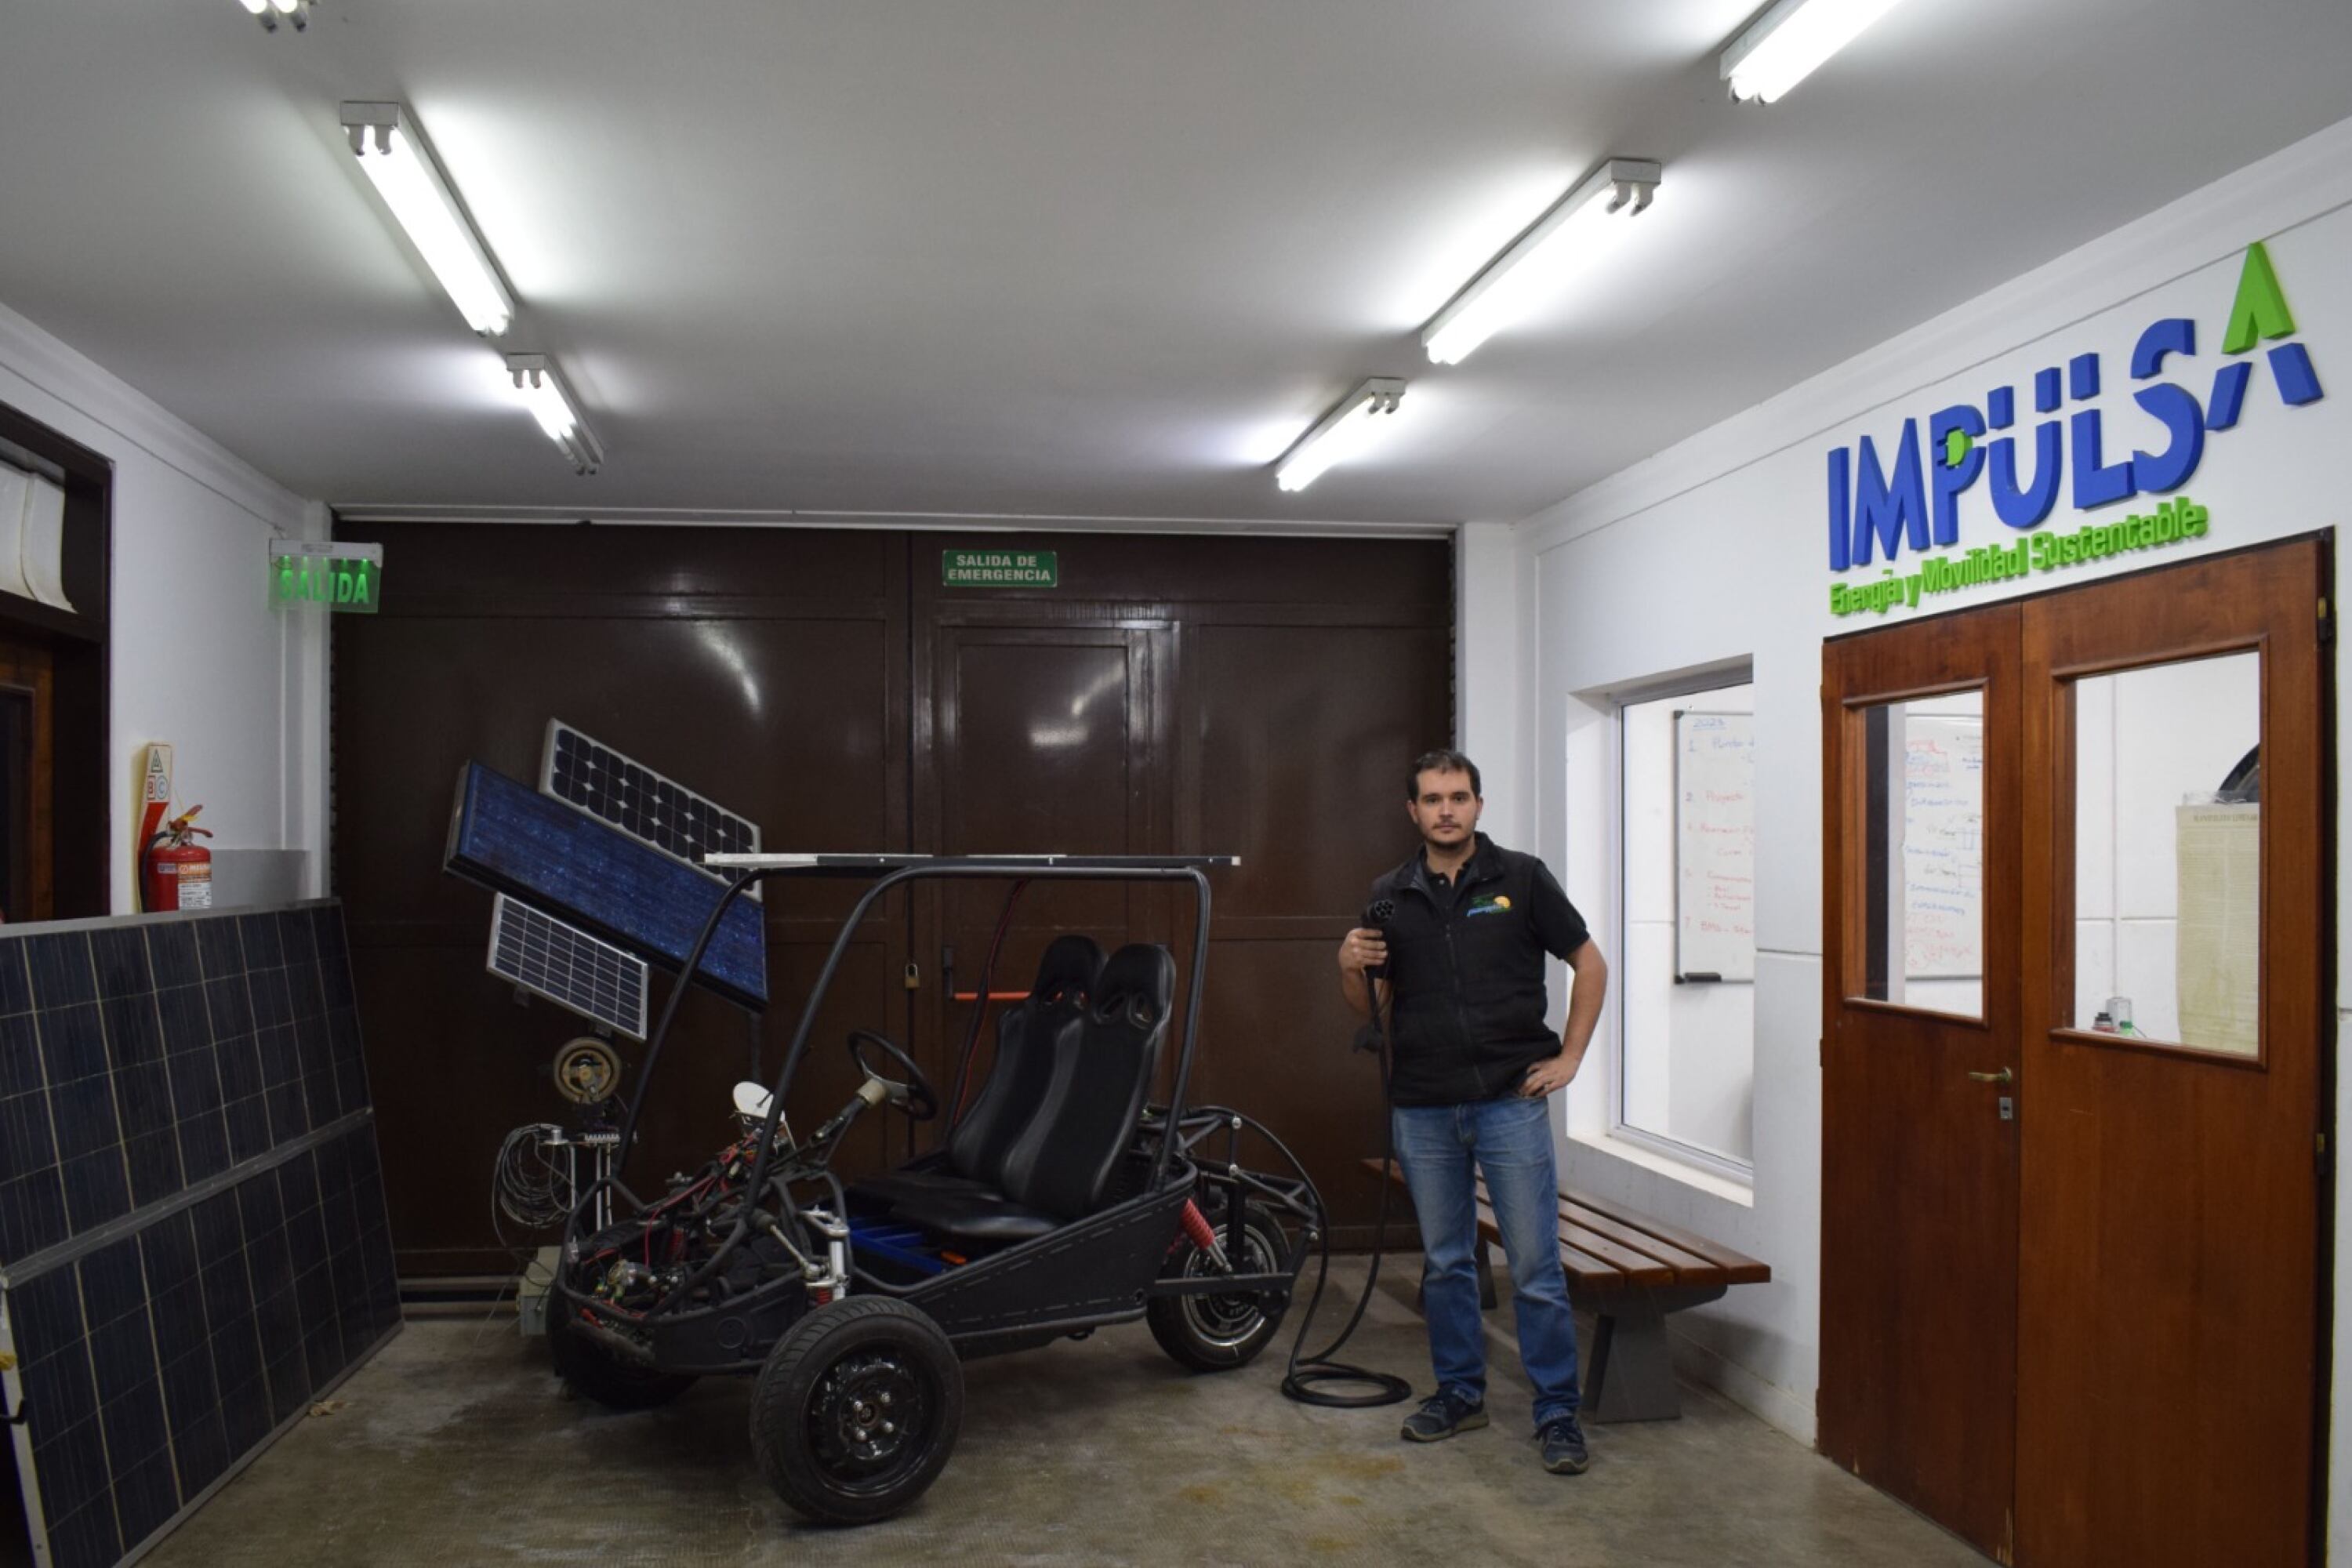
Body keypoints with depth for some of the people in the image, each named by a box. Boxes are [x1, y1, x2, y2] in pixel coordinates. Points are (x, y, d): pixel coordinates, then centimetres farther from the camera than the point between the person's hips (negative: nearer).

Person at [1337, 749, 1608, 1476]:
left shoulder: (1520, 878, -2)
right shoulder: (1390, 896, 7)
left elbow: (1590, 964, 5)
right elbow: (1369, 1006, 10)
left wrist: (1569, 1056, -1)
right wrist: (1351, 967, -11)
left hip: (1510, 1099, -3)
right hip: (1423, 1108, 3)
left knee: (1535, 1265, -2)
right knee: (1444, 1261, 13)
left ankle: (1557, 1412, 8)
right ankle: (1460, 1392, 27)